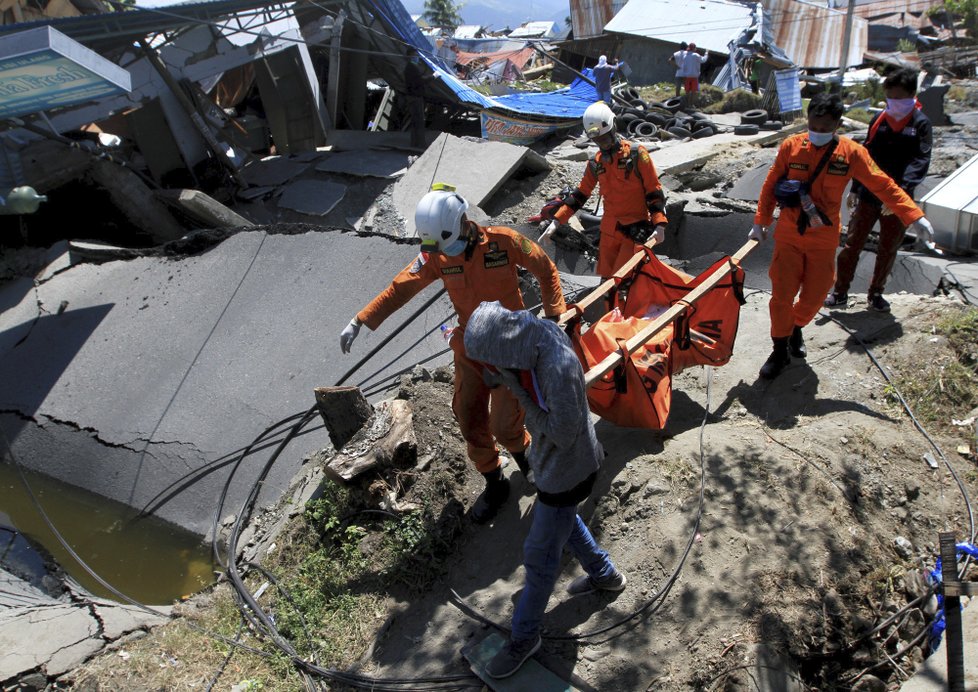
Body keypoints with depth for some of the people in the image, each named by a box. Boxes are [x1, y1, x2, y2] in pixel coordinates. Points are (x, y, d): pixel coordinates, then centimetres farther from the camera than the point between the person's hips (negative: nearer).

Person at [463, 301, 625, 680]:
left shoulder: (559, 369, -39)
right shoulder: (534, 340, -13)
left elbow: (562, 435, -29)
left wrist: (519, 391, -29)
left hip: (566, 470, -8)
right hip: (550, 461, 8)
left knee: (540, 557, 9)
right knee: (563, 522, 31)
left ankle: (524, 637, 31)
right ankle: (604, 574, 55)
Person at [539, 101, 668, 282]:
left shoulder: (637, 154, -7)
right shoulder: (596, 163, 8)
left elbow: (654, 190, -6)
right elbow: (580, 194, 15)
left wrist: (659, 224, -18)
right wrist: (556, 221, 8)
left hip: (635, 230, -5)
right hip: (609, 229, 5)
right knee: (606, 276, 8)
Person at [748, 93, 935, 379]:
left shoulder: (851, 153, -7)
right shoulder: (790, 146, -6)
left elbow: (883, 185, -2)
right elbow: (771, 185, 3)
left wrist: (914, 215, -6)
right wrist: (761, 222, 2)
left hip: (824, 240, 1)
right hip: (788, 237, -1)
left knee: (815, 295, 8)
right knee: (781, 294, -2)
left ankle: (796, 329, 39)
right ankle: (780, 350, 15)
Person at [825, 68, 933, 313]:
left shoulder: (921, 124, -6)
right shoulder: (879, 119, 4)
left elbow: (920, 163, -15)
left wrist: (900, 193, -28)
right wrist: (855, 189, 11)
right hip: (869, 195, 2)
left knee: (888, 250, 11)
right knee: (852, 243, 2)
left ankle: (876, 293, 26)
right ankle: (840, 292, 11)